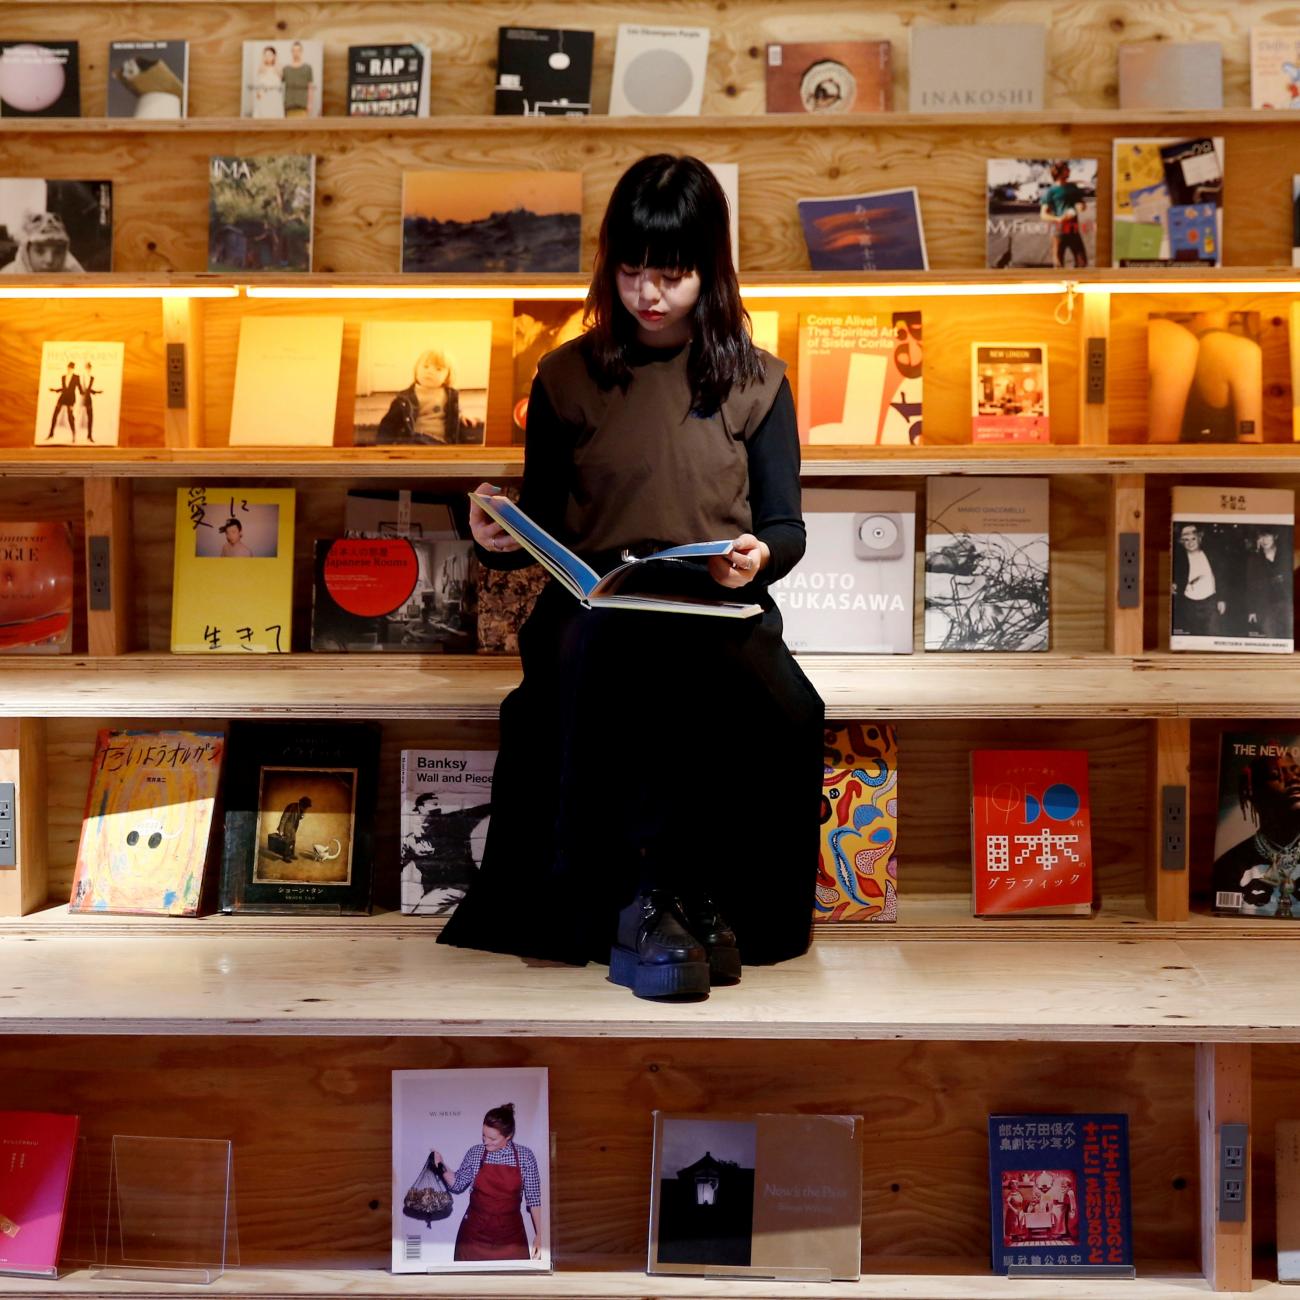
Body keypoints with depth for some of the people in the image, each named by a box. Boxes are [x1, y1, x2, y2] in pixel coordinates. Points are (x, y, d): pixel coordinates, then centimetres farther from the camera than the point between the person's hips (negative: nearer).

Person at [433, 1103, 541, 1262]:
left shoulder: (525, 1156, -5)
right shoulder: (475, 1153, -1)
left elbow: (533, 1198, -1)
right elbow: (457, 1186, 8)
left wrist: (539, 1234, -4)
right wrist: (441, 1167, -8)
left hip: (510, 1234, -1)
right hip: (475, 1232, 1)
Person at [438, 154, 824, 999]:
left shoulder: (756, 381, 14)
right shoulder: (568, 377, 14)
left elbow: (786, 527, 10)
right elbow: (543, 524, 15)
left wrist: (758, 557, -13)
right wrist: (502, 541, -8)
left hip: (720, 609, 1)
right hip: (592, 605, 0)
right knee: (617, 651, -39)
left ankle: (659, 904, -22)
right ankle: (655, 897, -30)